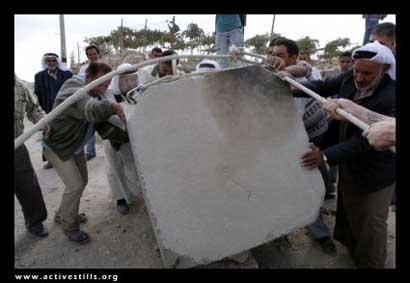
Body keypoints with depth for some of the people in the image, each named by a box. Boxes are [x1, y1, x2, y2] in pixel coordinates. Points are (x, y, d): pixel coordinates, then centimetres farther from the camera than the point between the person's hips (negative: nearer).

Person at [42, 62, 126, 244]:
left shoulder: (95, 94, -4)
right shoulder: (74, 92, -33)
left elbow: (100, 121, -7)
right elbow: (93, 110, -54)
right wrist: (113, 107, -40)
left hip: (76, 146, 9)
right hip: (58, 148, -9)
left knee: (81, 182, 17)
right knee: (75, 186, -9)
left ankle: (62, 215, 39)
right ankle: (69, 228, 14)